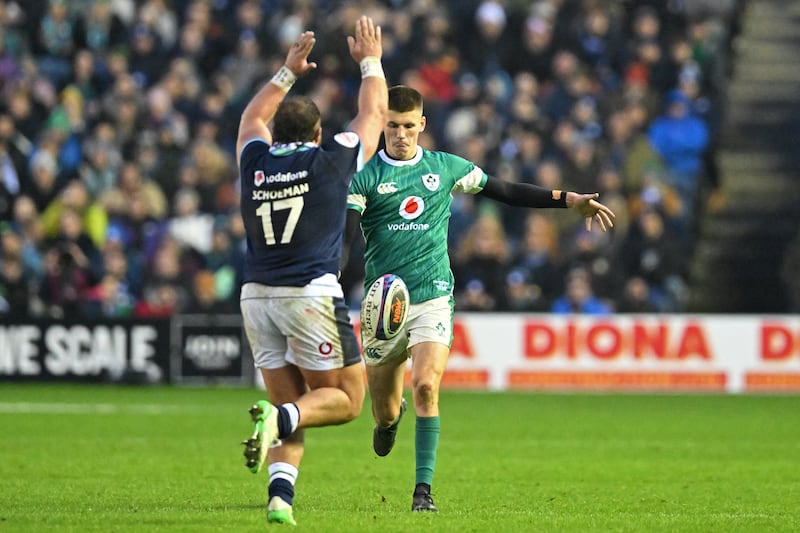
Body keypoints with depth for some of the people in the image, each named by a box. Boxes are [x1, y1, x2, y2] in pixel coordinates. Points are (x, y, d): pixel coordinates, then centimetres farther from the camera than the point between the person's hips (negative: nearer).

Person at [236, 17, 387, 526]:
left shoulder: (255, 160, 9)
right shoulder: (330, 159, -1)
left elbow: (252, 117, 33)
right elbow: (374, 113, 16)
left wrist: (289, 71, 41)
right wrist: (371, 61, 30)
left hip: (257, 295, 5)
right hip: (312, 293, -5)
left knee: (290, 404, 10)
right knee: (347, 398, 4)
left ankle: (280, 496, -9)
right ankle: (280, 419, -25)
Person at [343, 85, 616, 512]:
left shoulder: (445, 168, 7)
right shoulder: (365, 177, -1)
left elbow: (504, 191, 17)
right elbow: (342, 234, -13)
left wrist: (570, 200, 14)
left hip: (433, 299, 0)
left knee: (426, 387, -23)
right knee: (384, 416, 8)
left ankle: (423, 489, -17)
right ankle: (391, 414, 48)